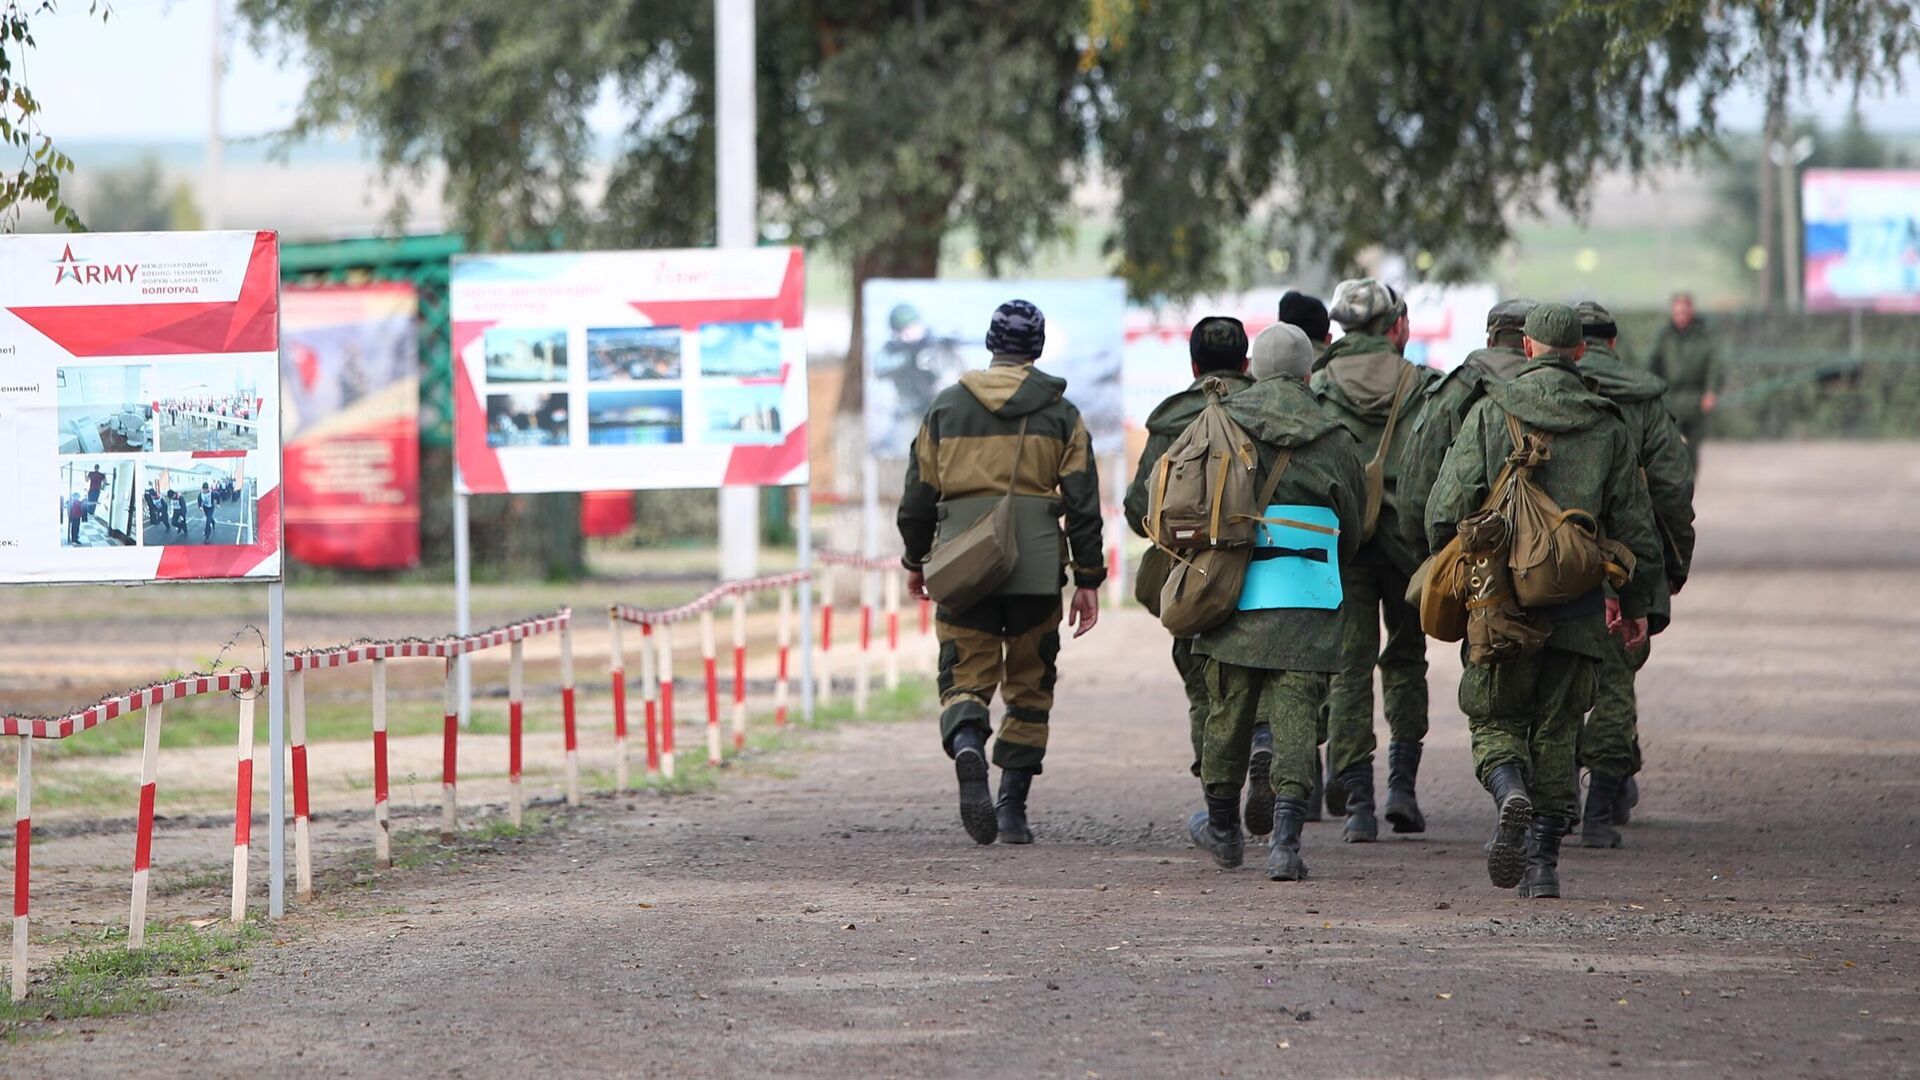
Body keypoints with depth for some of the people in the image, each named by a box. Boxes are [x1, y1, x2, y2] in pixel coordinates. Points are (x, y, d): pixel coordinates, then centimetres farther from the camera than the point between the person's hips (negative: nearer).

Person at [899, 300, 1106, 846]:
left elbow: (919, 493, 9)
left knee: (965, 678, 4)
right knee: (1029, 687, 12)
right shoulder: (1060, 413, 4)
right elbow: (1082, 500, 1)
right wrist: (1088, 579, 5)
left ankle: (967, 748, -29)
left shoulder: (946, 406, 7)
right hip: (1036, 566, 0)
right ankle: (1012, 808, 10)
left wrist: (915, 560, 23)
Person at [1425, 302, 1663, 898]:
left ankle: (1509, 791, -22)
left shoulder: (1491, 413, -2)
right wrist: (1635, 604, 18)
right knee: (1557, 732, 11)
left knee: (1495, 718, 10)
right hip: (1577, 605, 2)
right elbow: (1635, 526, 8)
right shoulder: (1608, 427, 5)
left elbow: (1447, 506, -4)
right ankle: (1543, 862, 8)